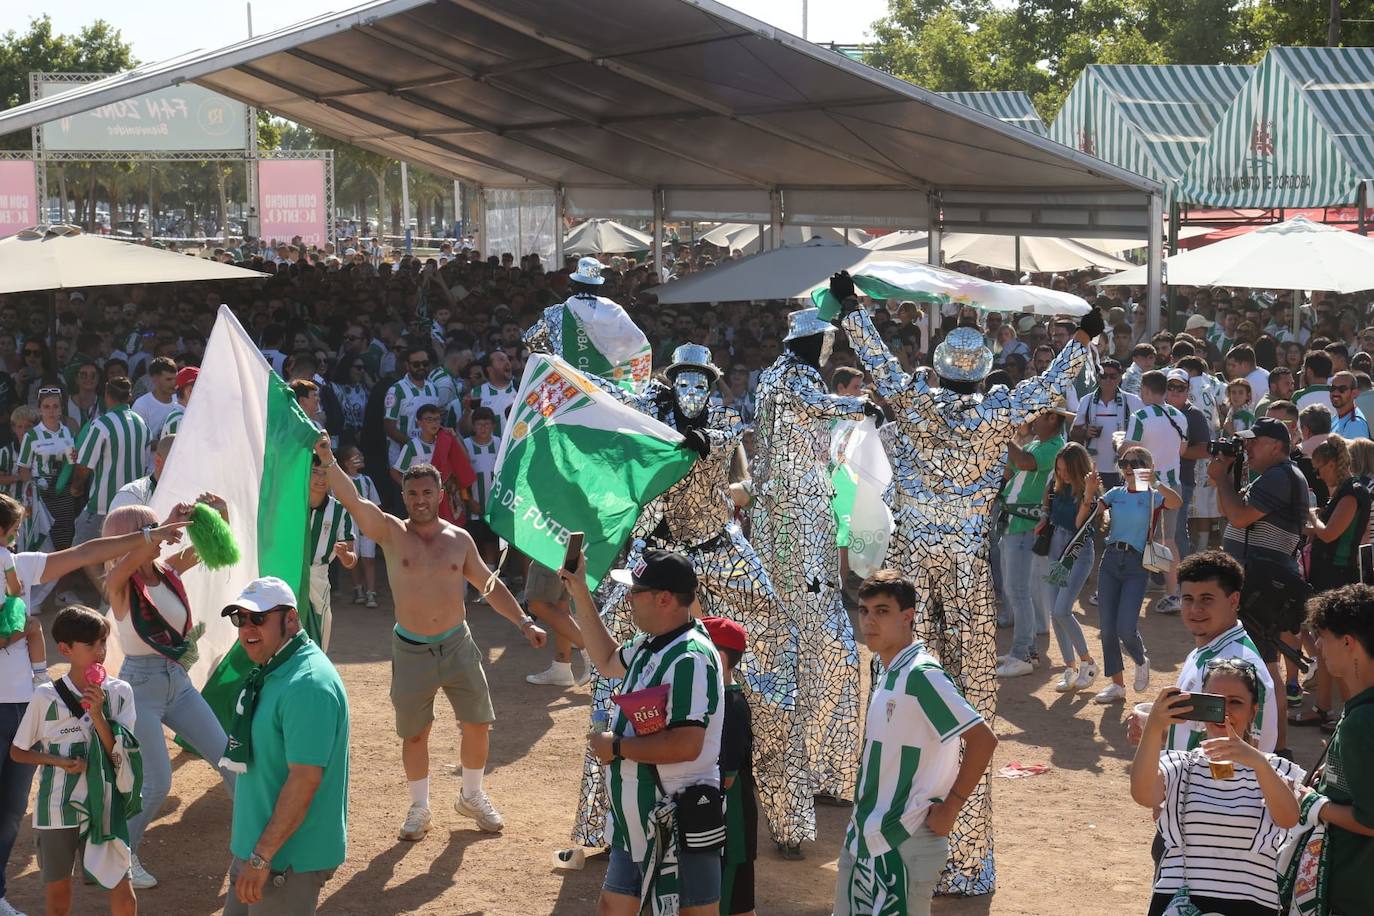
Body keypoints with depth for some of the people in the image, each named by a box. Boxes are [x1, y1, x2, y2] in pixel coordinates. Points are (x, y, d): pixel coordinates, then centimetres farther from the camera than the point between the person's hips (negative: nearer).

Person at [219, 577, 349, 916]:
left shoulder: (308, 685, -23)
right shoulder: (270, 670, 9)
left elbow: (305, 780, -27)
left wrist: (262, 857, -25)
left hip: (287, 856, -10)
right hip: (254, 844, 10)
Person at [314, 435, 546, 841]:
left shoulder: (459, 539, 2)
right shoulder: (391, 533, -6)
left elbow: (490, 585, 11)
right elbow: (352, 500, -21)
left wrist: (524, 622, 5)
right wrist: (327, 459, -34)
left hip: (458, 645, 2)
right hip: (412, 651, -2)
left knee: (478, 724, 7)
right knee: (414, 734, 8)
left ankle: (472, 796, 29)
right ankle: (419, 808, 25)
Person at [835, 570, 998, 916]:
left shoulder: (921, 676, -19)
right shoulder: (888, 672, 9)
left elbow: (983, 740, -23)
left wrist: (949, 809, -17)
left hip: (902, 845, -9)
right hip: (865, 837, 9)